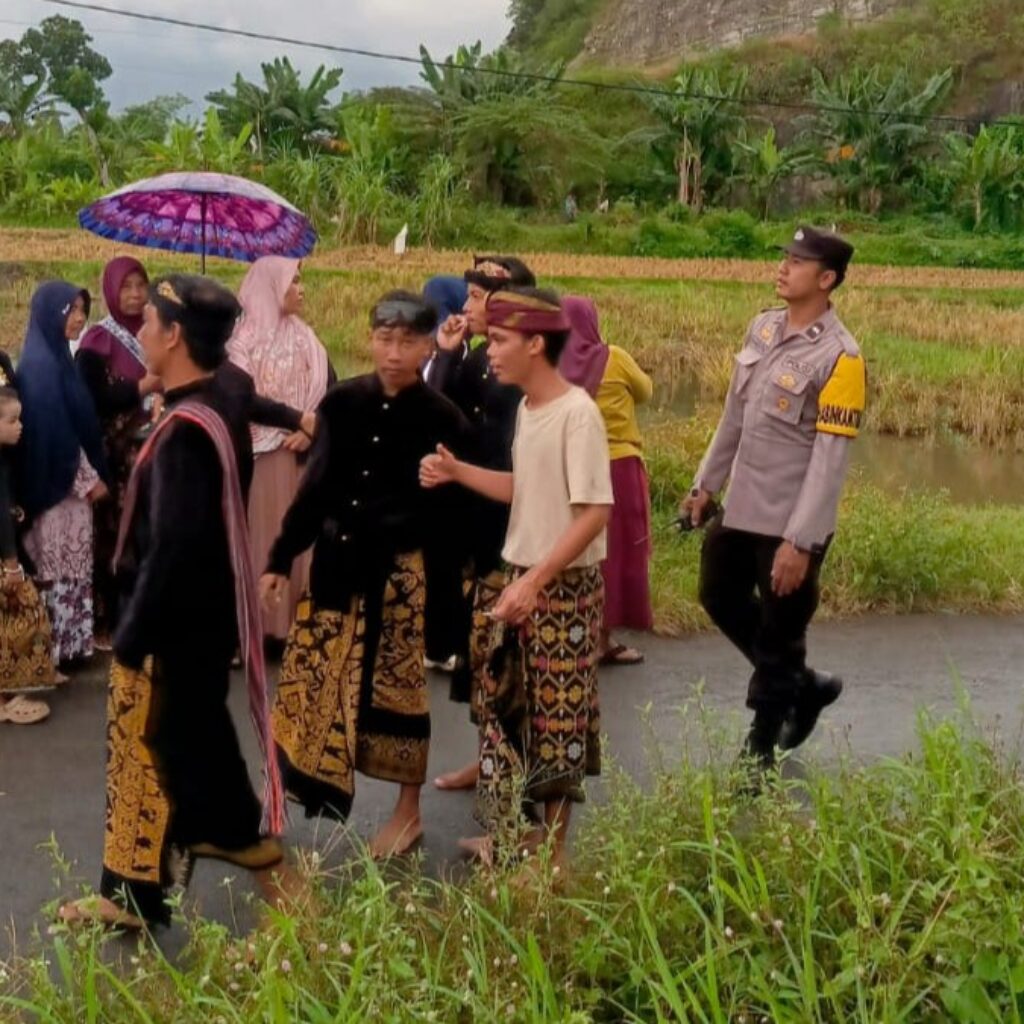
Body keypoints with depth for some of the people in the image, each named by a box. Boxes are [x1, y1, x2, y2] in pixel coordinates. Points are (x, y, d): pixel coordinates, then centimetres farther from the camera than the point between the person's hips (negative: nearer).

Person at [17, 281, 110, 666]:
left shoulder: (56, 358, 12)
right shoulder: (40, 364, -16)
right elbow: (54, 430, -20)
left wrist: (91, 473, 10)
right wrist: (88, 478, -15)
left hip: (71, 479, 9)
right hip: (59, 483, -9)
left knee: (71, 565, 13)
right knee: (59, 568, -1)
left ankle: (70, 642, 20)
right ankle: (59, 647, 7)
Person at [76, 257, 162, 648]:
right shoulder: (97, 340, -5)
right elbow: (91, 401, -14)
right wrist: (143, 387, -14)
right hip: (114, 455, -5)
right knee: (113, 536, -4)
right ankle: (107, 623, 4)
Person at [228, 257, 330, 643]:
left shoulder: (305, 339, 13)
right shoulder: (239, 338, -2)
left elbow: (328, 393, 9)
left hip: (295, 456, 4)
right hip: (249, 455, -4)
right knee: (252, 535, -1)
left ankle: (291, 623, 11)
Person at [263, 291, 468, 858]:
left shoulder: (442, 418, -8)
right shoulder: (343, 403, 1)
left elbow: (450, 514, -7)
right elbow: (315, 487, 6)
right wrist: (281, 558, 5)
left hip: (401, 572, -3)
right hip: (336, 561, 4)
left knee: (396, 686, 7)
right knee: (315, 678, 9)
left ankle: (408, 810, 24)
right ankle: (304, 783, 28)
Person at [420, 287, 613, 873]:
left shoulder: (577, 412, -19)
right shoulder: (526, 408, 8)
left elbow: (595, 513, -24)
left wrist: (535, 581, -27)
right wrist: (457, 472, 5)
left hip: (565, 586, -9)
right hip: (523, 577, 9)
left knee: (557, 715, 3)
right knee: (508, 706, 15)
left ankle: (553, 844, 18)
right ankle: (510, 830, 29)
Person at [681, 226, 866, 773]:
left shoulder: (839, 356, -18)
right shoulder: (762, 327, 5)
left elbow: (831, 458, -21)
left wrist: (801, 541, -23)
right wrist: (706, 482, 17)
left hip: (789, 522, -8)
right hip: (741, 508, 8)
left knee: (777, 638, 5)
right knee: (720, 597, 21)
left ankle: (760, 752, 23)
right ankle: (804, 685, 38)